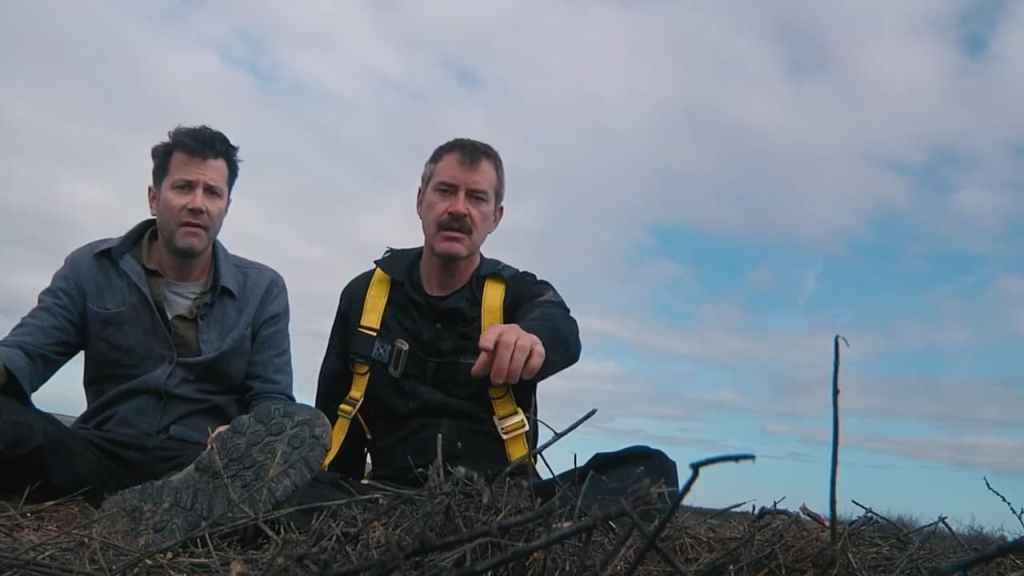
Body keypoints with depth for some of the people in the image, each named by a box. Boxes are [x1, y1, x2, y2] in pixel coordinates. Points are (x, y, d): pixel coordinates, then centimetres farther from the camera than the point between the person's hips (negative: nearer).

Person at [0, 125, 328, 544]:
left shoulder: (262, 289, 8)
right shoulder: (91, 269, 10)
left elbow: (271, 399, 4)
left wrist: (241, 440, -21)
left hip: (204, 466, 0)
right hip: (103, 458, 0)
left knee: (308, 427, -32)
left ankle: (131, 521, -41)